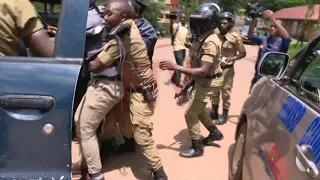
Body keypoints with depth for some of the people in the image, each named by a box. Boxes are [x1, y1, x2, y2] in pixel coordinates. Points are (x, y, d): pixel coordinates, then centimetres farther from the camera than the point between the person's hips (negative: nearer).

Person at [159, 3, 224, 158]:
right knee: (198, 109, 24)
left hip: (209, 82, -9)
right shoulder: (200, 38, 1)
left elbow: (203, 71, -36)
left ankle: (197, 147, 16)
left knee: (190, 114, -2)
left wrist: (175, 67, -39)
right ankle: (215, 132, 44)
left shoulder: (210, 43, -28)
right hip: (202, 80, 9)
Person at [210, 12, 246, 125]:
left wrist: (231, 59, -23)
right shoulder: (217, 36, 3)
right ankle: (214, 111, 32)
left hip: (227, 69, -5)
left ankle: (225, 115, 19)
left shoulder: (235, 37, -13)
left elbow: (243, 53, -9)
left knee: (225, 92, 5)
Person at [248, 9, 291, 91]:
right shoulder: (263, 39, 7)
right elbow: (250, 35, 0)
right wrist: (254, 21, -18)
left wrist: (273, 19, -34)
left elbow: (287, 37, -28)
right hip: (258, 77, 4)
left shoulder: (282, 42, -7)